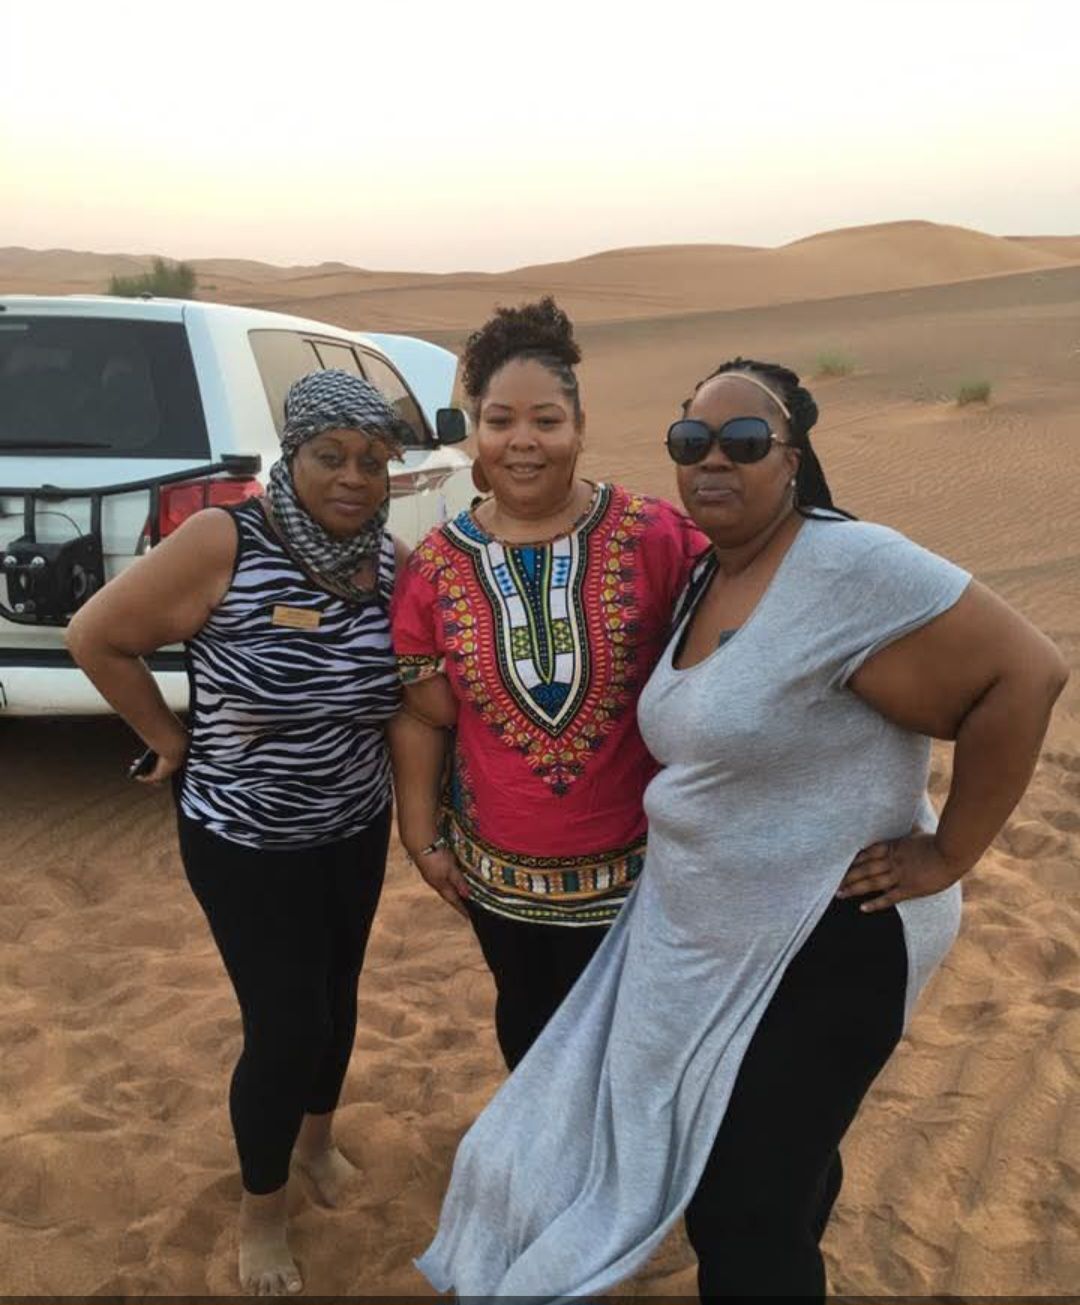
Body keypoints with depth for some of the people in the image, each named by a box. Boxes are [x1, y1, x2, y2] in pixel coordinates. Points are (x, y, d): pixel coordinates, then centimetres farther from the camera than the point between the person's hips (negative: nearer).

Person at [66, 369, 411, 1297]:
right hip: (244, 843, -4)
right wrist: (170, 739, -10)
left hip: (357, 829, 5)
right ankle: (261, 1210, 31)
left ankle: (317, 1139, 52)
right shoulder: (224, 541, -24)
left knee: (336, 998, 21)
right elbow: (97, 637, -16)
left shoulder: (392, 560, -10)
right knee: (285, 1027, 2)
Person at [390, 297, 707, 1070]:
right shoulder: (436, 565, -6)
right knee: (525, 1020, 27)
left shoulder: (654, 537, -15)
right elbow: (422, 717, 1)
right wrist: (423, 837, 4)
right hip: (496, 870, 3)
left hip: (632, 862, -2)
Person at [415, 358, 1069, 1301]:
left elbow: (1024, 675, -23)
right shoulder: (703, 579, 4)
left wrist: (948, 854, -18)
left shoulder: (850, 568, -23)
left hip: (823, 943, -8)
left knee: (745, 1208, 5)